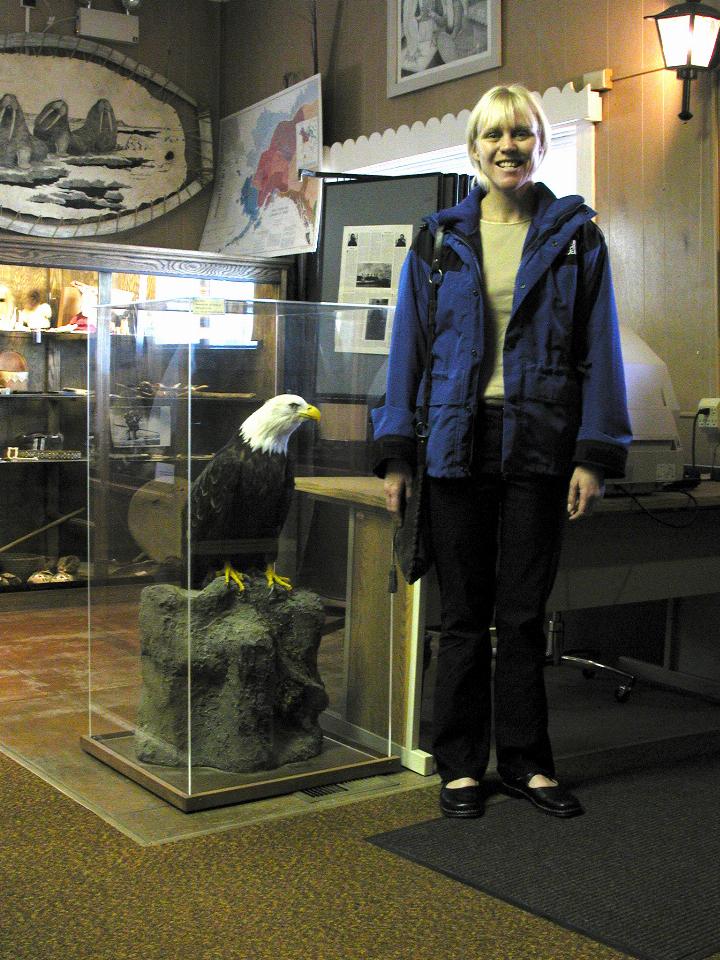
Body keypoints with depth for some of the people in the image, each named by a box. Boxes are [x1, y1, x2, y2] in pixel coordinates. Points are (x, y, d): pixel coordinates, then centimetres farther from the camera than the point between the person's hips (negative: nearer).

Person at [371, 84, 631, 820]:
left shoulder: (575, 236, 7)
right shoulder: (439, 240, 9)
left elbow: (600, 351, 3)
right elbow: (408, 348, 7)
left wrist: (595, 455, -6)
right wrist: (395, 455, 0)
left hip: (539, 445, 0)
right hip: (458, 443, 1)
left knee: (524, 614, 6)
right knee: (464, 613, 5)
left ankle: (526, 761, 20)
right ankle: (460, 764, 17)